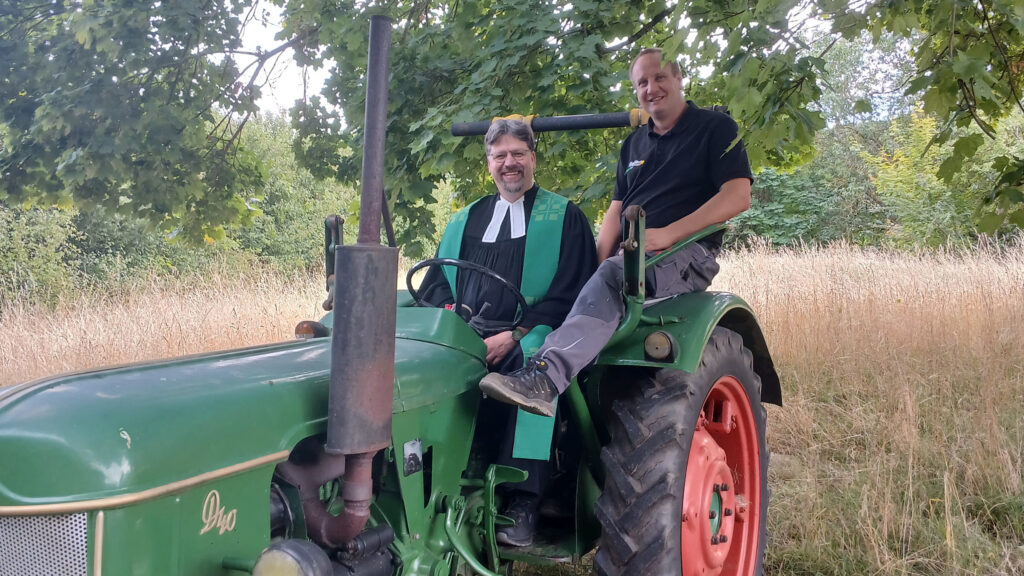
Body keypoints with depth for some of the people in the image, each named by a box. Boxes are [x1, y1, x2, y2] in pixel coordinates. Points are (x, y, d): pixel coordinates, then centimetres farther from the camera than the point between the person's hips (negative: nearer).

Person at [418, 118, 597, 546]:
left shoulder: (564, 216, 13)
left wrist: (513, 336, -12)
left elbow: (570, 291, 1)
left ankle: (522, 501, -35)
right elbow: (435, 284, 20)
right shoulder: (465, 220, 25)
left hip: (530, 335, -3)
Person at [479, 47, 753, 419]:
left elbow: (737, 196, -10)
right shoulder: (634, 144, 22)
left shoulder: (715, 128, 2)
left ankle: (543, 378, -49)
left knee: (613, 277, -36)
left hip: (688, 253, -7)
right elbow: (616, 209, 17)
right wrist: (598, 261, -3)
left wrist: (667, 234, -20)